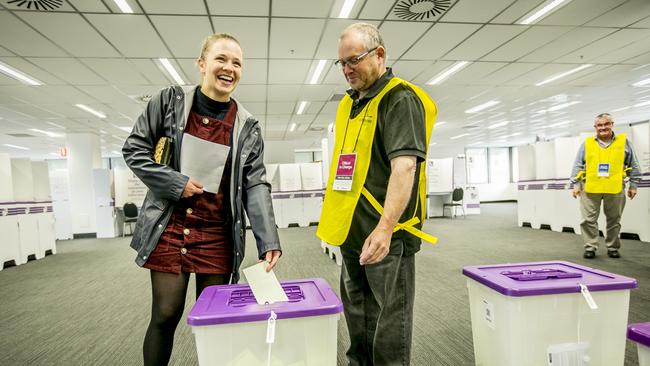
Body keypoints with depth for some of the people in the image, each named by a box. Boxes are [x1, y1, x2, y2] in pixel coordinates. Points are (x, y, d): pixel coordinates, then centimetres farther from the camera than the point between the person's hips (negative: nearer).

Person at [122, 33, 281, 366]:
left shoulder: (247, 127, 1)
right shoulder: (170, 100, 0)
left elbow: (256, 185, -5)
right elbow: (134, 149, 2)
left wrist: (268, 241, -16)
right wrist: (176, 183, -12)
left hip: (217, 236, 1)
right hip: (169, 229, -1)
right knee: (165, 315, 6)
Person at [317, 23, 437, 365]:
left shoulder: (400, 100, -10)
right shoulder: (350, 103, 16)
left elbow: (404, 166, -23)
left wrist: (385, 227, -32)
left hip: (385, 237, -8)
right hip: (353, 234, 8)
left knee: (388, 334, 4)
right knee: (358, 329, 21)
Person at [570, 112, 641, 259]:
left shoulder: (623, 141, 8)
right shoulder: (587, 143, 7)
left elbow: (633, 166, 11)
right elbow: (577, 166, 7)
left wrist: (633, 185, 8)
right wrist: (576, 184, 0)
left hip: (615, 189, 1)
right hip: (590, 188, 0)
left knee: (614, 220, 9)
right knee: (589, 219, -1)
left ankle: (613, 247, 22)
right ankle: (590, 247, 8)